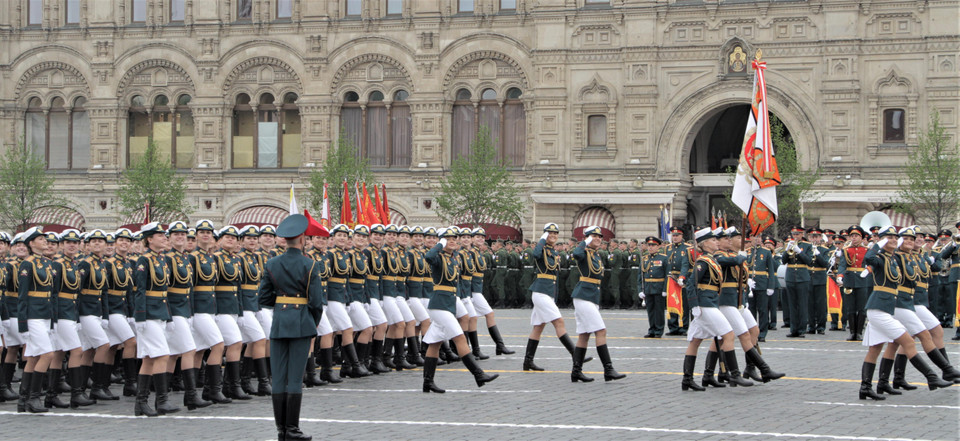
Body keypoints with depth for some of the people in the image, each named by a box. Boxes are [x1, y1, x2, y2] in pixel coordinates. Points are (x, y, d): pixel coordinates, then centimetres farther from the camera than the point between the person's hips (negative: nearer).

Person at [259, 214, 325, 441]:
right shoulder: (310, 265, -8)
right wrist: (315, 323, 8)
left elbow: (264, 298, 4)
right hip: (301, 323, -3)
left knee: (279, 377, 7)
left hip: (278, 322, 3)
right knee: (295, 377, -1)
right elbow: (316, 301, -9)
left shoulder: (271, 264, 2)